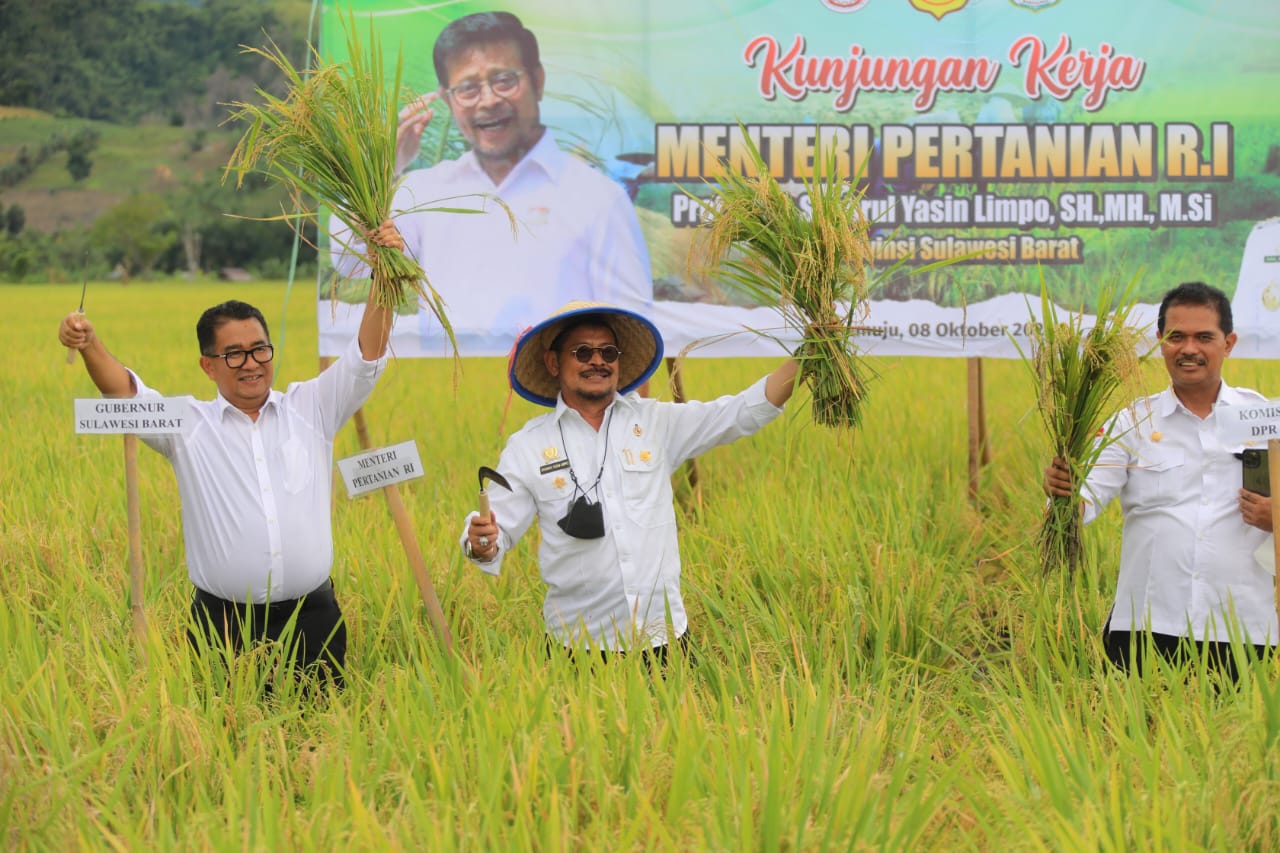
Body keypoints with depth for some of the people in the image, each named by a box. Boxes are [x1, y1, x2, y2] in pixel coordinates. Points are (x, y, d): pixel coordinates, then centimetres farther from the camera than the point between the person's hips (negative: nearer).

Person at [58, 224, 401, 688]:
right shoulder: (189, 425, 5)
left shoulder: (310, 410, 9)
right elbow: (126, 393, -8)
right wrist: (89, 346, -28)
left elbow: (366, 358, 3)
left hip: (311, 619, 1)